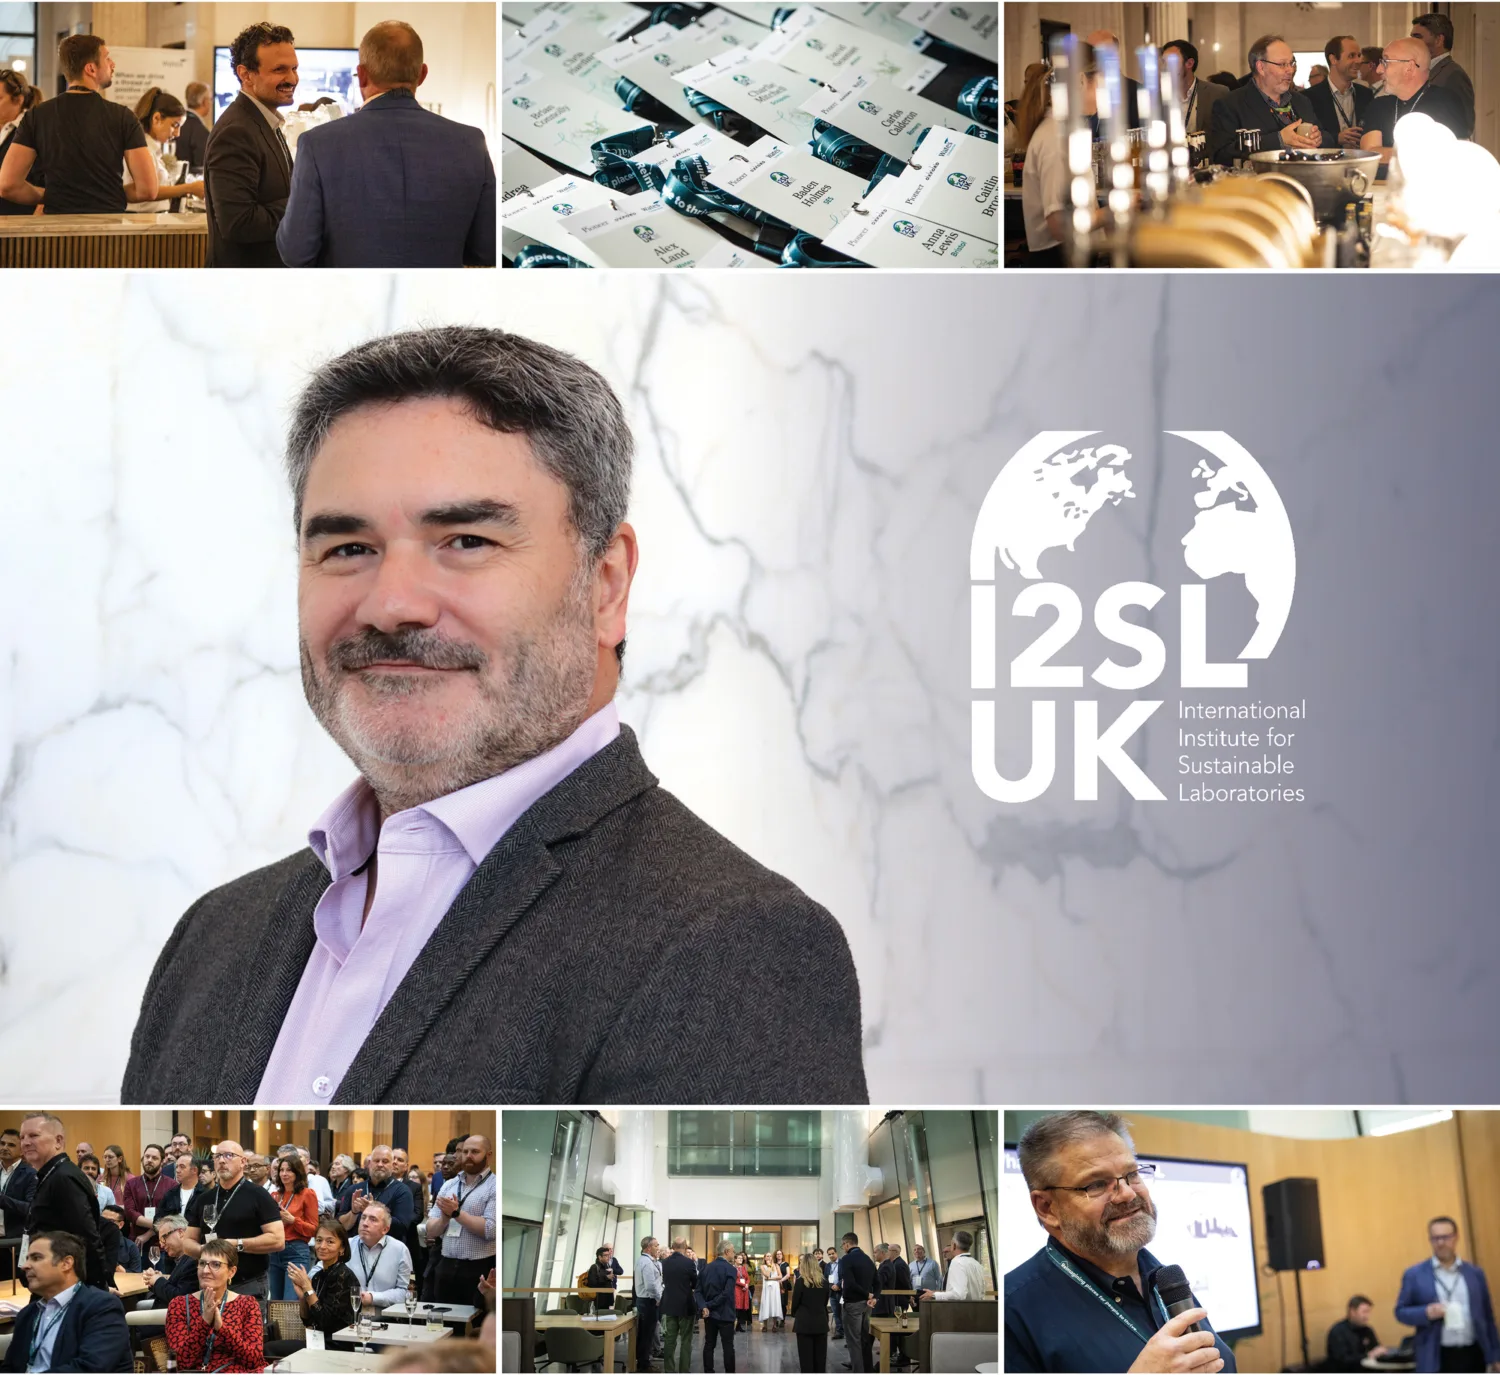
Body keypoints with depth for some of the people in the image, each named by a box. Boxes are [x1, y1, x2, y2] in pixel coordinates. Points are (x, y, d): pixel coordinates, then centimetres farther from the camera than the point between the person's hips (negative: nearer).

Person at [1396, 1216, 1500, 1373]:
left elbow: (1487, 1316, 13)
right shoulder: (1414, 1275, 3)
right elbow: (1401, 1312, 4)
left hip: (1473, 1355, 3)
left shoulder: (1475, 1273, 11)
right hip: (1436, 1359, -3)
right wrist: (1426, 1313, -16)